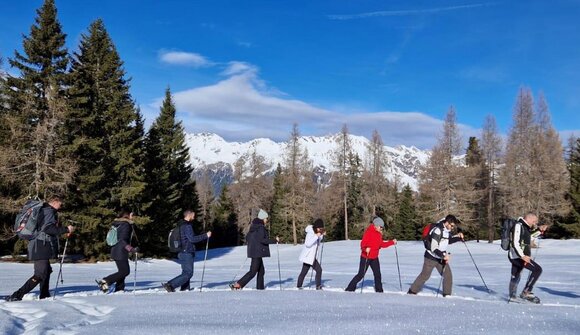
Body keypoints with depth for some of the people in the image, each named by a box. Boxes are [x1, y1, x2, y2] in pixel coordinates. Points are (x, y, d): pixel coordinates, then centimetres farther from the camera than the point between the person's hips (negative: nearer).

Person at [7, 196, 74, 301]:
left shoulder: (43, 210, 21)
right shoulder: (49, 211, -10)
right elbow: (49, 228, -23)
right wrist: (66, 230, -20)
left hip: (41, 248, 11)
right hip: (41, 248, -11)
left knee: (47, 271, 19)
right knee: (40, 275, -12)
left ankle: (44, 296, 23)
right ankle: (16, 296, -14)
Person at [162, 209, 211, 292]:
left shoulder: (180, 225, 16)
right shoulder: (187, 226, -15)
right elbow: (192, 239, -21)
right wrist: (205, 235, -16)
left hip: (182, 252, 10)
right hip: (187, 253, -10)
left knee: (186, 272, 14)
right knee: (188, 273, -8)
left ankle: (185, 289, 13)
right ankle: (170, 285, -13)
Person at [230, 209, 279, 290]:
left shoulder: (253, 226, 13)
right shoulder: (261, 227, -14)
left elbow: (247, 238, 17)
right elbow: (262, 240, -22)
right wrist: (275, 241, -17)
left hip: (253, 251, 10)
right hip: (258, 252, -10)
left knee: (261, 270, 14)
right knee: (253, 271, -7)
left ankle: (260, 287, 16)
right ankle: (237, 285, -11)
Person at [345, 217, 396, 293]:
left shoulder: (379, 234, 9)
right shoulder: (369, 232, -16)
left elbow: (382, 244, 18)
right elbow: (363, 243, -23)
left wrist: (392, 242, 16)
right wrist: (365, 249, -43)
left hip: (374, 258, 7)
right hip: (366, 257, -7)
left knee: (377, 274, 2)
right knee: (361, 274, -5)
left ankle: (379, 290, 13)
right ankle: (350, 289, 5)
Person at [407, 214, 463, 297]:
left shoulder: (447, 230, 0)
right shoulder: (437, 230, -27)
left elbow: (449, 240, 19)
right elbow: (433, 248, -30)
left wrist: (458, 237, 4)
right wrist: (444, 255, -31)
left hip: (441, 257, 7)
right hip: (431, 258, -7)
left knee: (448, 275, 0)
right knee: (424, 276, 4)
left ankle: (447, 294, 11)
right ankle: (412, 291, 18)